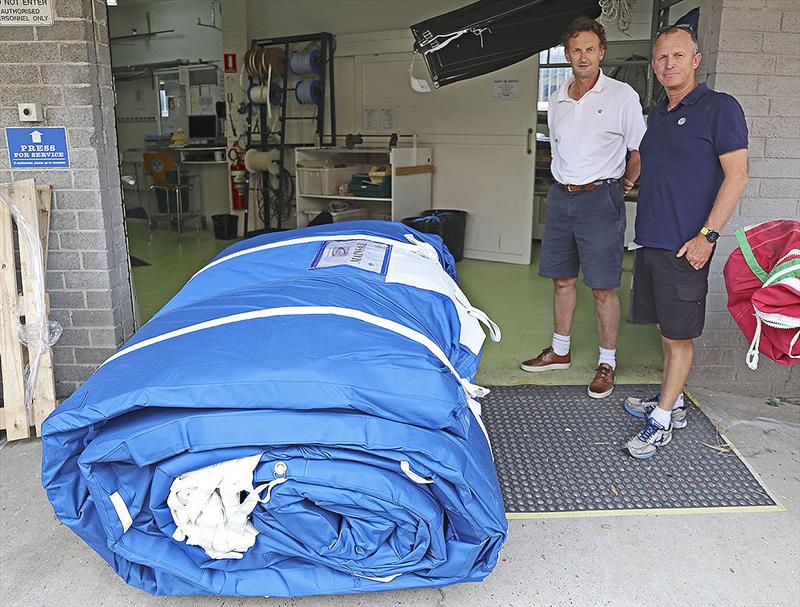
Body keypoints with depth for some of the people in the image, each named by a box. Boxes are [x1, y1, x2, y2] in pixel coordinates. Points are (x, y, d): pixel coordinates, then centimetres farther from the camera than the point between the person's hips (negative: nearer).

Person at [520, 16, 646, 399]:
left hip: (600, 198, -5)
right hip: (560, 196, 6)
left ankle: (607, 363, 11)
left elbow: (639, 150, 1)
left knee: (603, 288, -2)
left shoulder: (622, 96, -4)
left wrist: (624, 185, 0)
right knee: (562, 279, 13)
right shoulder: (557, 100, 11)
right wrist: (566, 182, 15)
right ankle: (559, 351, 28)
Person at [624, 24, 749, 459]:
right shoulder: (656, 115, 15)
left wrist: (707, 235, -17)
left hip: (685, 246, -7)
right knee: (666, 329, 15)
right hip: (650, 241, 7)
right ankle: (672, 402, 29)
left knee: (679, 336, 1)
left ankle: (662, 421, 9)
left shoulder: (719, 108, -7)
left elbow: (736, 176, -12)